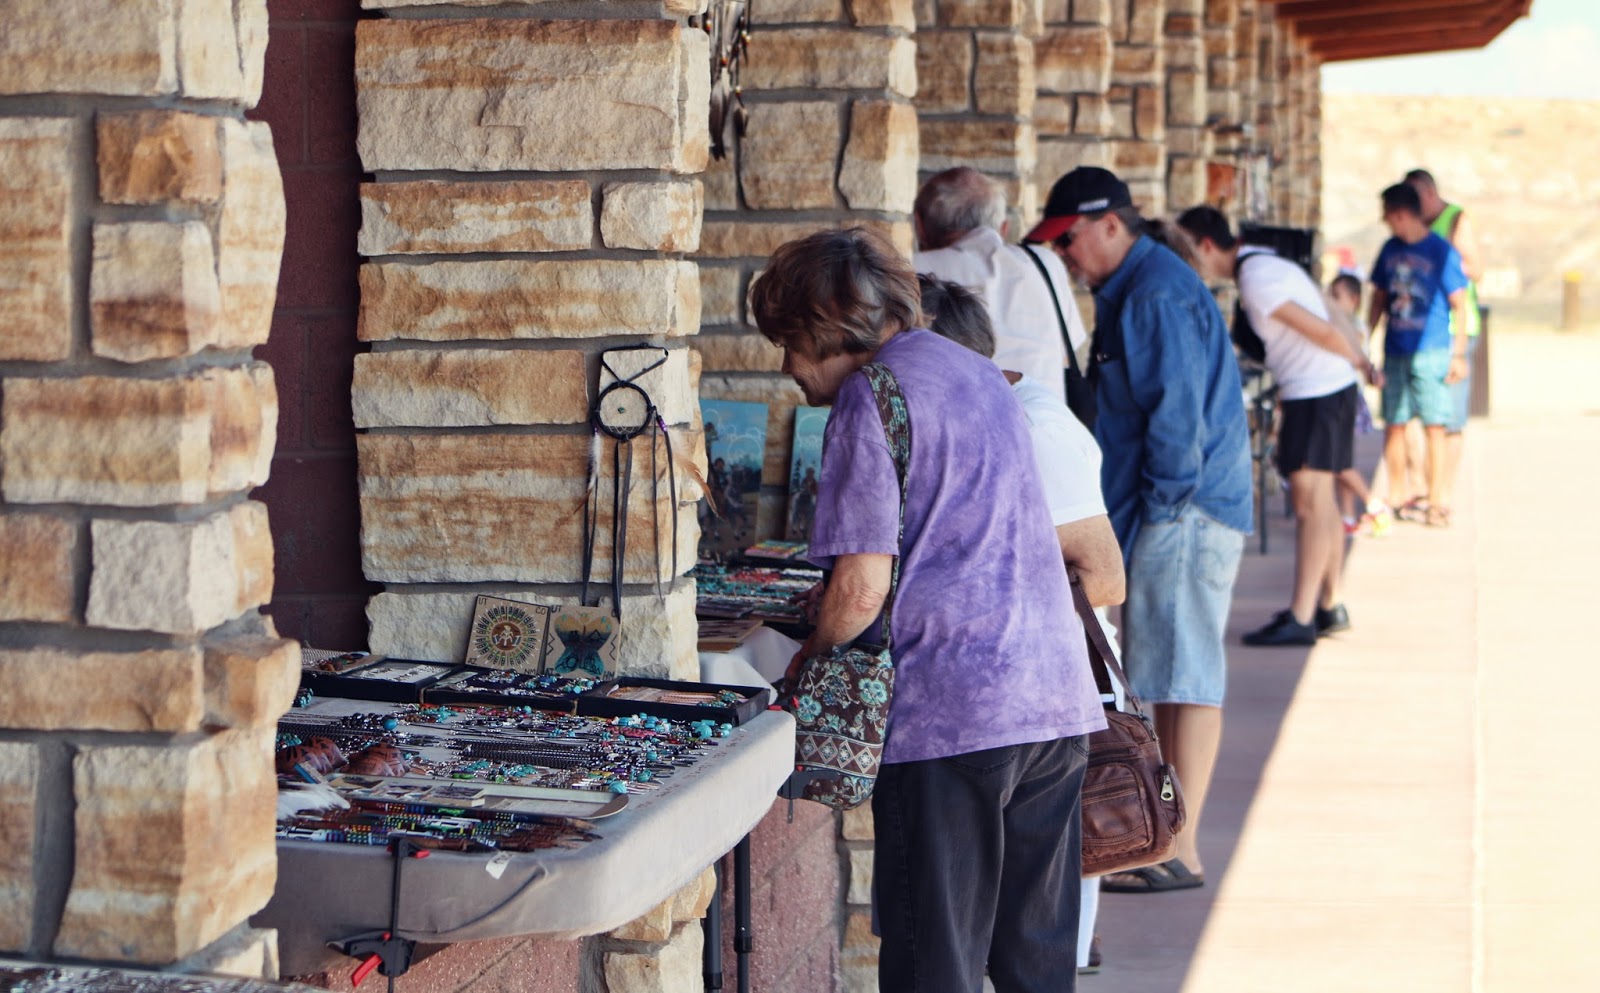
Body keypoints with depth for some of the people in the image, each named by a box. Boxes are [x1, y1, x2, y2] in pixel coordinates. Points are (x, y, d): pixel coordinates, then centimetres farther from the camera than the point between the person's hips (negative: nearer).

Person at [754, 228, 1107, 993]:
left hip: (954, 711, -8)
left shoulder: (873, 398, -8)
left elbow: (862, 592, -14)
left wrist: (805, 660, 5)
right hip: (1058, 697, 8)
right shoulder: (978, 373, 18)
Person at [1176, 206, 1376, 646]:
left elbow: (1322, 332, -18)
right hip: (1320, 391, 10)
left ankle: (1300, 619, -9)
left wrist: (1360, 363, -2)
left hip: (1317, 392, -10)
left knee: (1310, 501, -9)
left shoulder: (1255, 280, -19)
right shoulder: (1260, 261, 13)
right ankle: (1329, 607, 23)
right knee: (1320, 502, 15)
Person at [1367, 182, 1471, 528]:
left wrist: (1458, 354, -8)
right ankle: (1398, 493, 20)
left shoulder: (1441, 251, -8)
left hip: (1431, 353, -5)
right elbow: (1379, 297, 17)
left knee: (1434, 427, -4)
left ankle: (1436, 500, 1)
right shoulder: (1391, 249, 8)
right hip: (1395, 352, 5)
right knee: (1394, 424, 8)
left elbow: (1459, 304, -5)